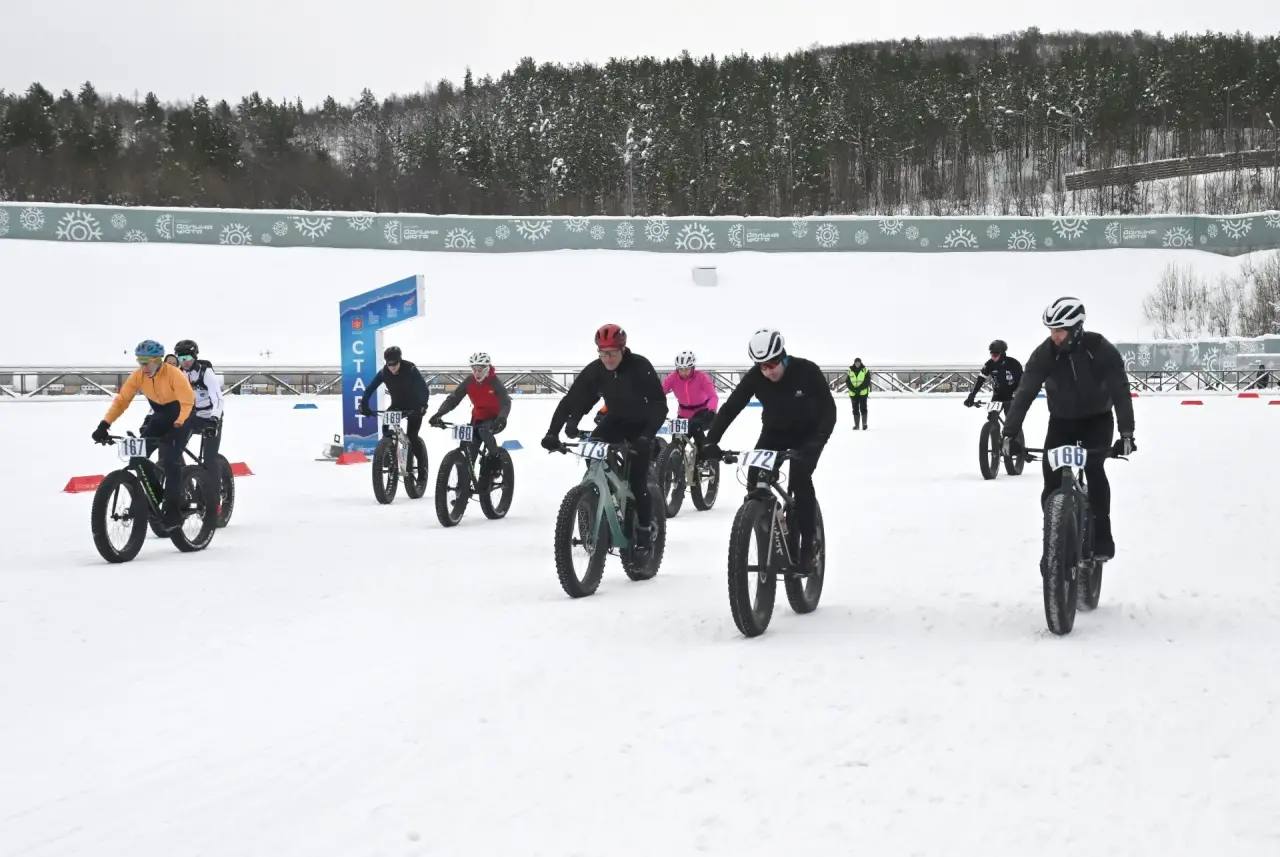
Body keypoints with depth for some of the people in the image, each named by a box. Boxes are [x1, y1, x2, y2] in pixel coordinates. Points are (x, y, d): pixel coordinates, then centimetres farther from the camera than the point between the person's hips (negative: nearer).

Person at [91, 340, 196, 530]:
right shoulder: (138, 376, -13)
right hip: (160, 415, 7)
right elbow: (122, 400, -13)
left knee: (171, 459, -22)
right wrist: (104, 424, -23)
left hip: (182, 416, -7)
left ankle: (173, 511, -21)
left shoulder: (174, 375, -28)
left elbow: (187, 403, -30)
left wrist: (177, 425, -44)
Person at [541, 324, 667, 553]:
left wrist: (647, 435, -46)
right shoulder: (594, 371, -17)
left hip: (640, 425, -4)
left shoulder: (640, 367, -28)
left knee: (637, 480, -15)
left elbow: (659, 404, -32)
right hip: (615, 421, 4)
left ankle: (645, 528, 3)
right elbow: (571, 400, -18)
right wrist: (552, 432, -30)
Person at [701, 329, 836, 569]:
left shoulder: (807, 371, -27)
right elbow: (730, 407, -19)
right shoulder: (754, 377, -20)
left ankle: (808, 545, -15)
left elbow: (828, 408, -25)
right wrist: (711, 441, -31)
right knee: (755, 477, -19)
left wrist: (818, 441, -40)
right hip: (774, 433, 3)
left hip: (807, 435, -3)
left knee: (800, 478, -26)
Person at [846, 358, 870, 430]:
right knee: (855, 409, 5)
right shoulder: (850, 371, 7)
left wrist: (859, 389, -15)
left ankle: (864, 424, 4)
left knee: (863, 408, -5)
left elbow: (867, 382, -6)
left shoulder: (865, 370, 0)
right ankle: (856, 425, 10)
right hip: (853, 393, 3)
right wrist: (853, 389, -11)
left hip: (863, 392, -3)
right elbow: (848, 382, 5)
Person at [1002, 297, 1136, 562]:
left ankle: (1102, 540, -17)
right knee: (1051, 478, -12)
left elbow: (1121, 392, -27)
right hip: (1061, 421, 2)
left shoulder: (1102, 351, -25)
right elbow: (1025, 393, -23)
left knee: (1093, 469, -24)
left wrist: (1126, 434, -38)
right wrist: (1010, 433, -32)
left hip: (1097, 421, -2)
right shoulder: (1044, 354, -20)